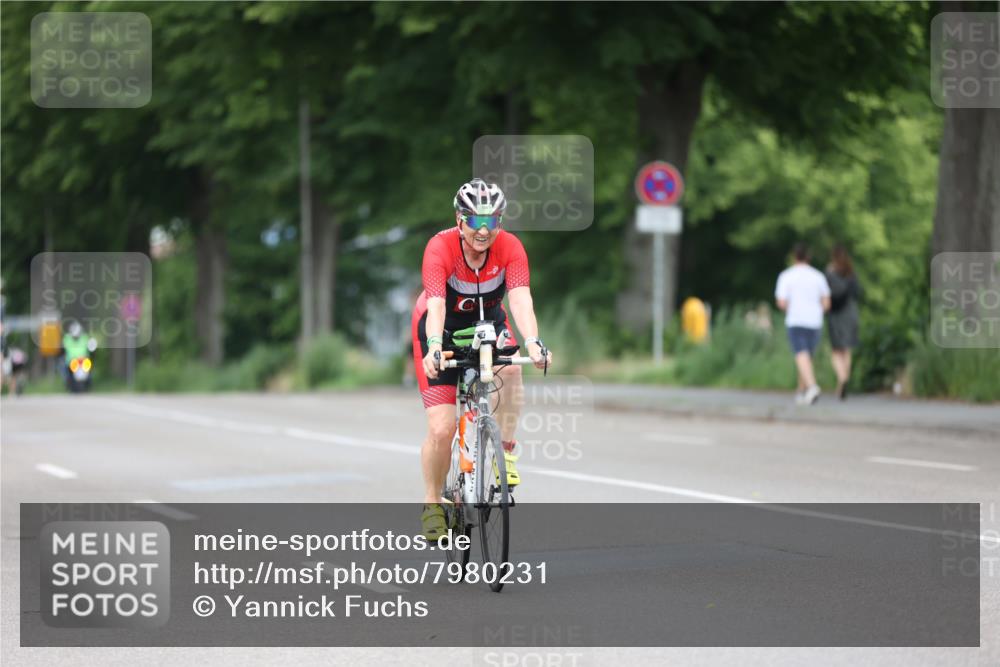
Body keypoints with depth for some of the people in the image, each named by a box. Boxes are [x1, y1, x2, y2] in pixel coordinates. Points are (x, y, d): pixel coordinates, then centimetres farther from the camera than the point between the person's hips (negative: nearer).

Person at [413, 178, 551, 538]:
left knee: (510, 369, -34)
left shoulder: (510, 247, -23)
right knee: (441, 429, -12)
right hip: (442, 330, -2)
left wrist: (533, 342, -53)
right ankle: (432, 504, 10)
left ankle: (505, 452, -17)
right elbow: (436, 304, -41)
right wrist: (434, 347, -59)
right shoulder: (440, 247, -29)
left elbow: (520, 298, -35)